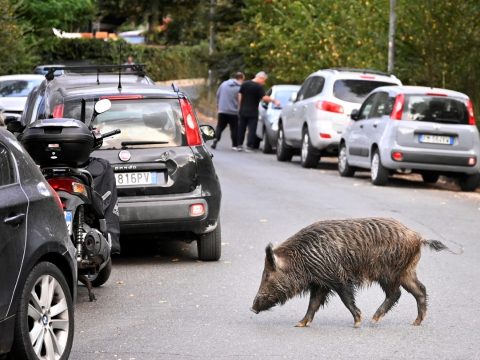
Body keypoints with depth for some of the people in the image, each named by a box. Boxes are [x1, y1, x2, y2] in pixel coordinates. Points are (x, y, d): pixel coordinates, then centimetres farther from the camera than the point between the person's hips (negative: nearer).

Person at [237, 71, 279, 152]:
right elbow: (264, 98, -20)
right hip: (252, 112, -5)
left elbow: (240, 95, 9)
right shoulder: (259, 87, -12)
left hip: (243, 111, 5)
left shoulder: (244, 84, 7)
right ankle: (249, 146, -5)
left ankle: (239, 145, 13)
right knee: (252, 129, -1)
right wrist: (274, 101, -12)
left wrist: (240, 107, 15)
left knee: (241, 128, 12)